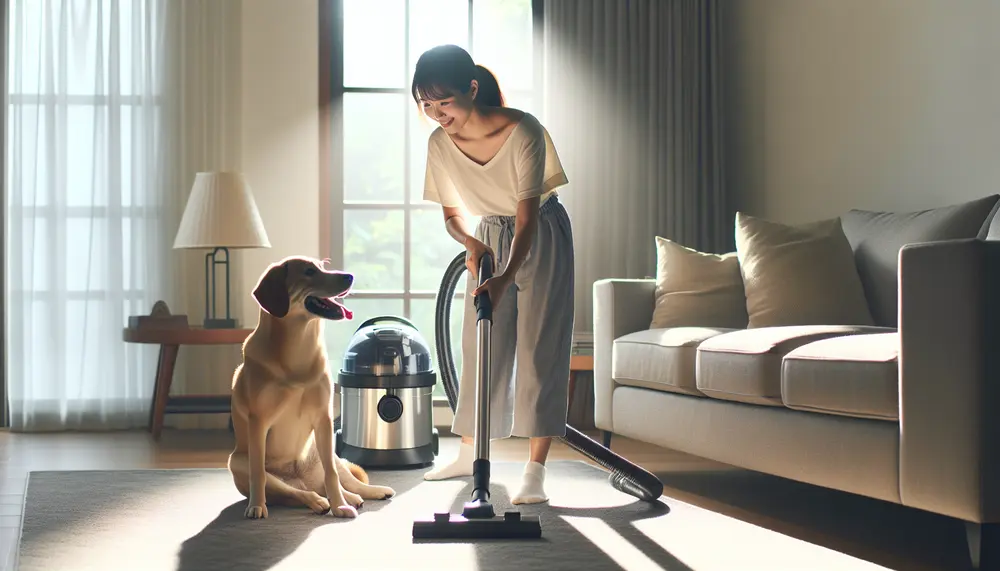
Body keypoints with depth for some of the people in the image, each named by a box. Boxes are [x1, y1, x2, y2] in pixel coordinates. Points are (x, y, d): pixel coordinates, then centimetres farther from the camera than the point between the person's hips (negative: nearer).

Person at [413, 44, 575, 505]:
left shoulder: (523, 131, -30)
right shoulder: (440, 144, -13)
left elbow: (527, 217, -33)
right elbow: (451, 214, -1)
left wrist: (506, 278, -45)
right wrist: (471, 244, -22)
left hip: (541, 237, -5)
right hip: (489, 238, 5)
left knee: (539, 348, -10)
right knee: (480, 347, 7)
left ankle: (535, 471, -11)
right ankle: (469, 453, 21)